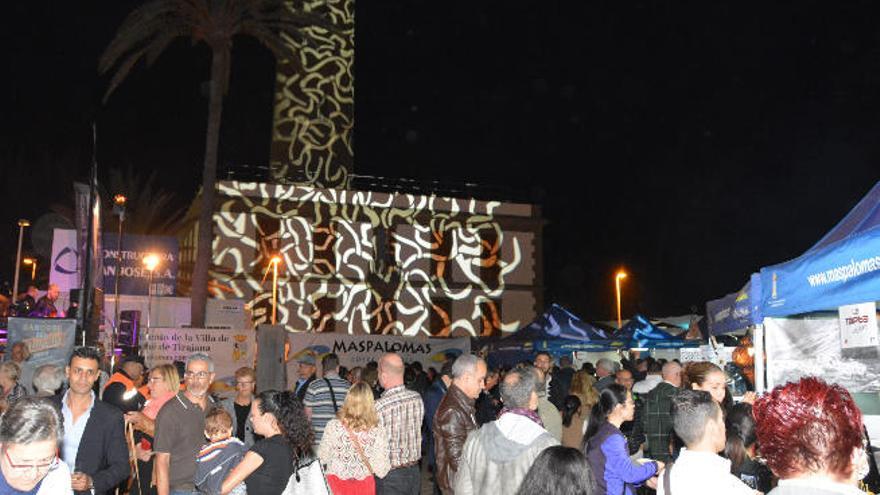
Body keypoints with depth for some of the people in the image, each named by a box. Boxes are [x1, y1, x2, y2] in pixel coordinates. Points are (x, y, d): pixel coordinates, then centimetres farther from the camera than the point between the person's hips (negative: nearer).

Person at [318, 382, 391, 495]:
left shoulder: (333, 426, -18)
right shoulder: (378, 431, -18)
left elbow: (323, 458, -4)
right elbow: (381, 472, -13)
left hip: (337, 485, 0)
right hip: (364, 486, 0)